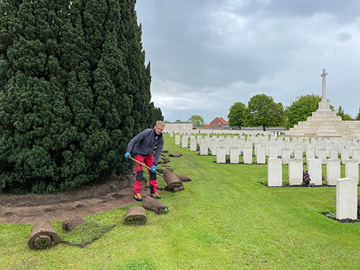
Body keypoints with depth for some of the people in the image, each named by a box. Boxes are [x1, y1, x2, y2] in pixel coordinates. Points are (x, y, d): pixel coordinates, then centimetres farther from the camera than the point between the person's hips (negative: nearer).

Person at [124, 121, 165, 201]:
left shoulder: (161, 139, -11)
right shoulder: (147, 132, -26)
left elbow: (158, 152, -8)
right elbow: (133, 140, -26)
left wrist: (155, 165, -13)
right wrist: (128, 152, -35)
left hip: (149, 155, 5)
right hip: (139, 153, -5)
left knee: (153, 171, 3)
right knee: (139, 172, -10)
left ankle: (153, 192, 14)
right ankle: (136, 193, -1)